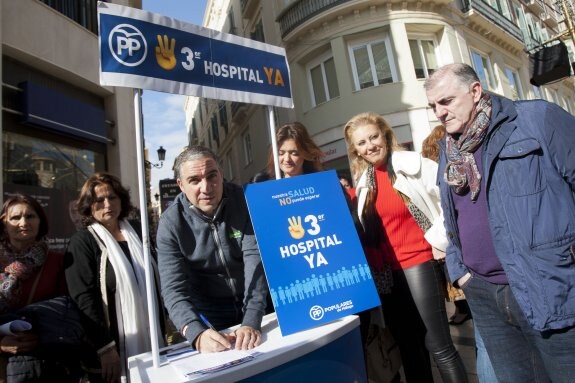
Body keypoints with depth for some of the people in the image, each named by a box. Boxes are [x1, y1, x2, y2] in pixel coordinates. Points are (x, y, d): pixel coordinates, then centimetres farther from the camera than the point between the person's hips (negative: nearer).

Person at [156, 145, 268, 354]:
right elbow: (174, 289, -20)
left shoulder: (244, 201, -18)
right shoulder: (170, 223, -17)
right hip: (208, 309, 0)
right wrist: (197, 333, -37)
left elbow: (256, 261, -23)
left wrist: (252, 322, -34)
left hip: (255, 302, 1)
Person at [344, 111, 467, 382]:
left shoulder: (413, 164, -9)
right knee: (408, 346, 18)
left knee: (438, 346, 0)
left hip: (417, 263, -6)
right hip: (385, 272, 6)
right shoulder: (364, 182, 8)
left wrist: (437, 238, -12)